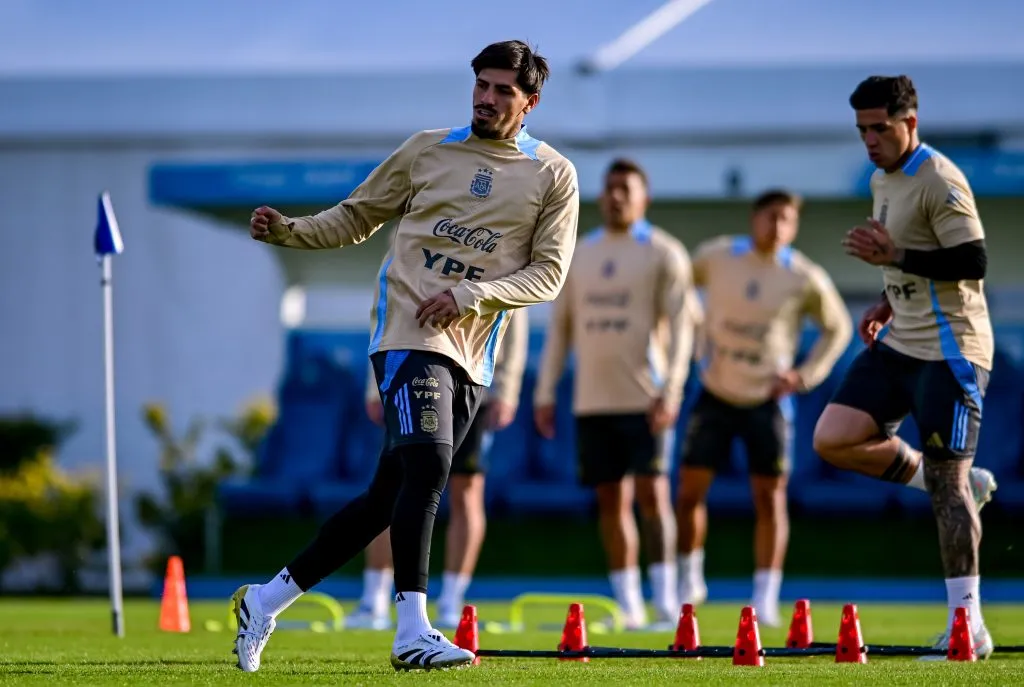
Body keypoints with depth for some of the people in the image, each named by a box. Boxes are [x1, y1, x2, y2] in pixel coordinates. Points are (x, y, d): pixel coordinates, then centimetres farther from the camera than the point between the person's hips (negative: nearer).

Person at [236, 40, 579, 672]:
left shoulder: (553, 175, 8)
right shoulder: (427, 150, 9)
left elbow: (549, 274, 2)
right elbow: (357, 218, 17)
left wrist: (470, 295, -12)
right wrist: (288, 231, 0)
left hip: (472, 352, 3)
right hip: (409, 330, -3)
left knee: (391, 495, 5)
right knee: (426, 464, -23)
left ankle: (267, 600, 17)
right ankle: (413, 633, -25)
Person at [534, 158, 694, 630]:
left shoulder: (663, 254, 0)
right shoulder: (579, 255, 14)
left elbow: (679, 326, -6)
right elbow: (559, 326, 17)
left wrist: (670, 391, -17)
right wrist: (544, 393, 11)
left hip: (644, 398, -5)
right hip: (592, 400, 5)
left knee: (651, 492, -11)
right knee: (611, 500, 4)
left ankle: (665, 600, -10)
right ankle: (628, 606, 9)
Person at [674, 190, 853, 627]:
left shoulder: (805, 279, -9)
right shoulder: (716, 257, -6)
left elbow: (837, 328, 6)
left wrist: (805, 376, -5)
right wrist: (698, 347, 6)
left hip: (767, 399, -1)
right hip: (715, 394, 1)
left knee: (769, 497, -4)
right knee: (690, 489, -1)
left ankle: (765, 599, 1)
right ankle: (689, 581, 18)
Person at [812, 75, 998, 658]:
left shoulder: (940, 182, -16)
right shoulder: (882, 180, 13)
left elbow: (973, 262, -22)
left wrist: (894, 256, -23)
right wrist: (889, 303, 13)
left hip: (950, 351, -9)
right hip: (899, 344, 9)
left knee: (946, 483, -9)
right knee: (833, 440, -3)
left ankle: (968, 625, -3)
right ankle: (964, 482, 12)